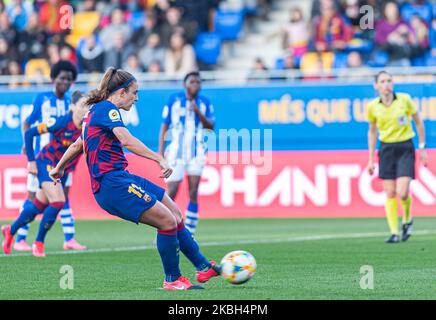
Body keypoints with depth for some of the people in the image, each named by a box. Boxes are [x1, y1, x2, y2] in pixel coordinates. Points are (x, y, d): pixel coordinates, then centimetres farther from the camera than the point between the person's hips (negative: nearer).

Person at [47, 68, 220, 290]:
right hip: (113, 182, -11)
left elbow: (77, 145, 33)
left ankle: (203, 266, 13)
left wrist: (59, 168, 46)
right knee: (168, 221, -14)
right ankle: (172, 279, -2)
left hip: (120, 179, 11)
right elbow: (127, 141, -27)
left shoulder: (97, 111, 21)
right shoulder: (107, 109, -10)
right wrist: (160, 159, -33)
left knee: (175, 214, 9)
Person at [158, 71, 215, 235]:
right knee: (172, 192, -7)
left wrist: (198, 112, -17)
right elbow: (164, 126, 4)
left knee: (193, 193, -6)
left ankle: (189, 234, -2)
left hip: (196, 153, 1)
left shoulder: (205, 103, 6)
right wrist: (161, 149, -3)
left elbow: (210, 126, -3)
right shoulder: (174, 100, 2)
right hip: (176, 151, -1)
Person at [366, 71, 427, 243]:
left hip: (405, 148, -2)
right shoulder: (373, 106, -2)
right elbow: (372, 132, 11)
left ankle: (407, 219, 18)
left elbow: (418, 122, 4)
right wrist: (371, 159, 10)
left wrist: (422, 148, 3)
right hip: (386, 149, 2)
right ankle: (394, 233, 4)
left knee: (402, 193, -12)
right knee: (390, 193, -2)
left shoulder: (404, 99, -8)